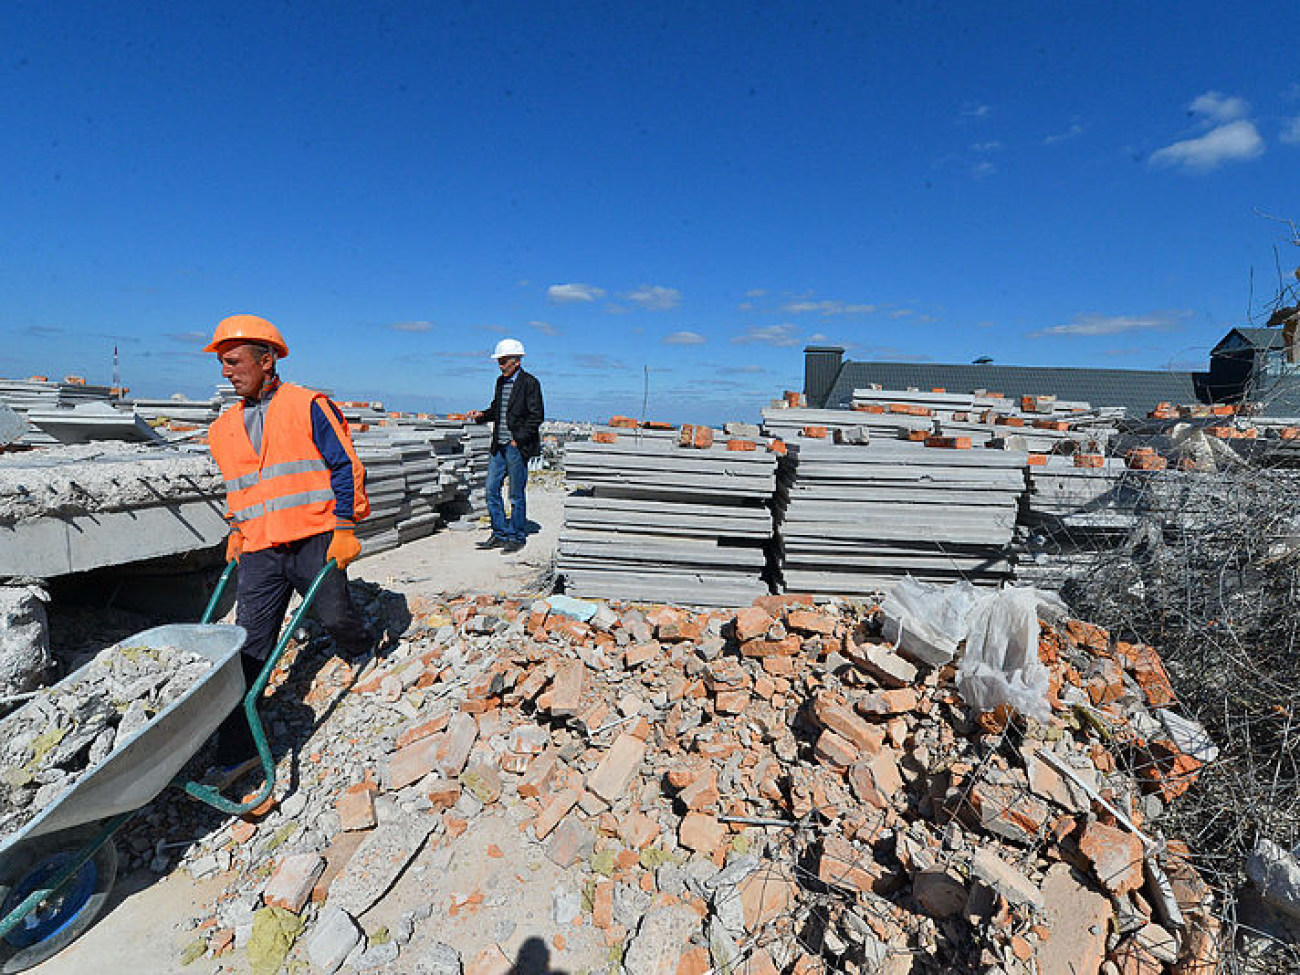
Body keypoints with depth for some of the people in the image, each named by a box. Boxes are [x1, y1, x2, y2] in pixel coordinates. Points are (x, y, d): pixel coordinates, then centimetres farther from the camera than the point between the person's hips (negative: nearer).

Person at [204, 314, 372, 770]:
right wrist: (236, 531, 17)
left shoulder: (308, 406, -4)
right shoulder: (225, 428, 14)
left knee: (336, 617, 7)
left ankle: (366, 654, 42)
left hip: (314, 542, -4)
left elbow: (345, 466, -7)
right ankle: (235, 752, 12)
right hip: (259, 551, 5)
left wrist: (345, 528, -11)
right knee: (249, 648, 3)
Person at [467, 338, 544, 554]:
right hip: (499, 446, 8)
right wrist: (482, 415, 3)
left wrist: (518, 439, -15)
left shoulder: (529, 382, -7)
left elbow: (537, 416, -11)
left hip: (518, 447, -7)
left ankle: (517, 537, 13)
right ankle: (500, 534, 19)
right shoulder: (501, 381, 15)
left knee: (516, 495, 0)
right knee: (491, 489, 8)